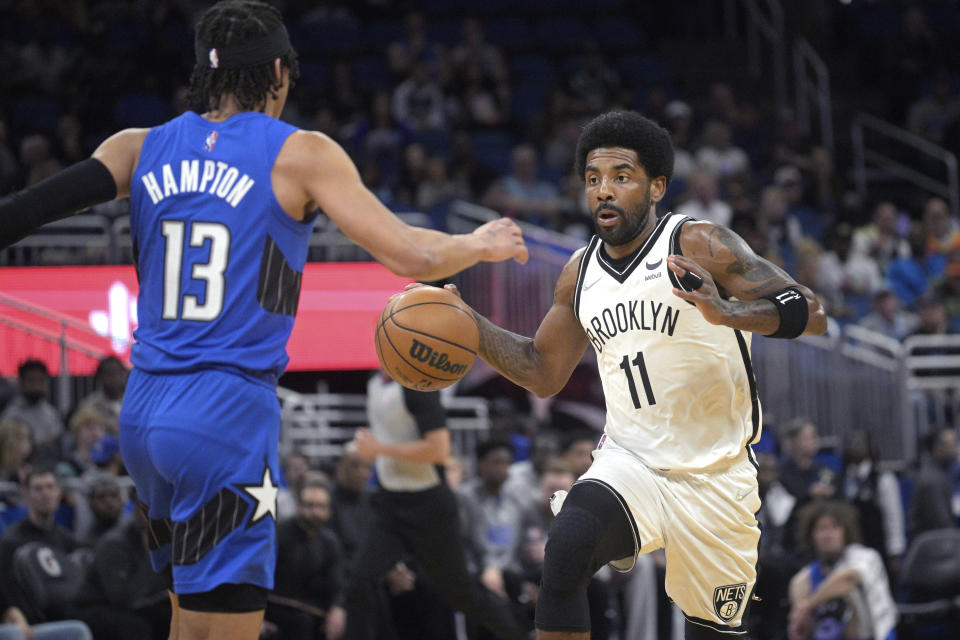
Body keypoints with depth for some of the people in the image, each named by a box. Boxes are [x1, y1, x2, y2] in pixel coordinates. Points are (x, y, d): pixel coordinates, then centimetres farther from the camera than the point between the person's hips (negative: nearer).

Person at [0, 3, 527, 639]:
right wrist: (483, 246, 12)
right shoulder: (300, 154, -4)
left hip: (143, 412, 6)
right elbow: (411, 257, -6)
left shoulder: (142, 149, 9)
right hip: (229, 415, -6)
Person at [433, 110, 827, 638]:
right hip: (628, 463, 3)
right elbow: (543, 373, 20)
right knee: (566, 548, -28)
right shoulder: (580, 274, 8)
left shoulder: (700, 247, -10)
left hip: (713, 474, -3)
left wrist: (725, 313, -35)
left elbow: (812, 314, -17)